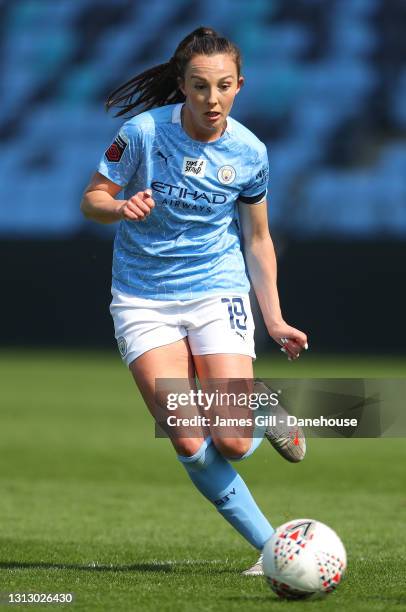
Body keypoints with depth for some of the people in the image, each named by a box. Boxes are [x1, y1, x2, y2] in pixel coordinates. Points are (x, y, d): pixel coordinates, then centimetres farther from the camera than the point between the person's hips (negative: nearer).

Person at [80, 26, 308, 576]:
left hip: (218, 293, 1)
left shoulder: (249, 153, -4)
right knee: (190, 445, -14)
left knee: (232, 443, -13)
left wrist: (274, 320, 7)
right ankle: (271, 546, 0)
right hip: (144, 299, -1)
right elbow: (91, 199, -4)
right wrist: (121, 207, -26)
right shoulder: (145, 132, -12)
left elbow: (256, 238, 9)